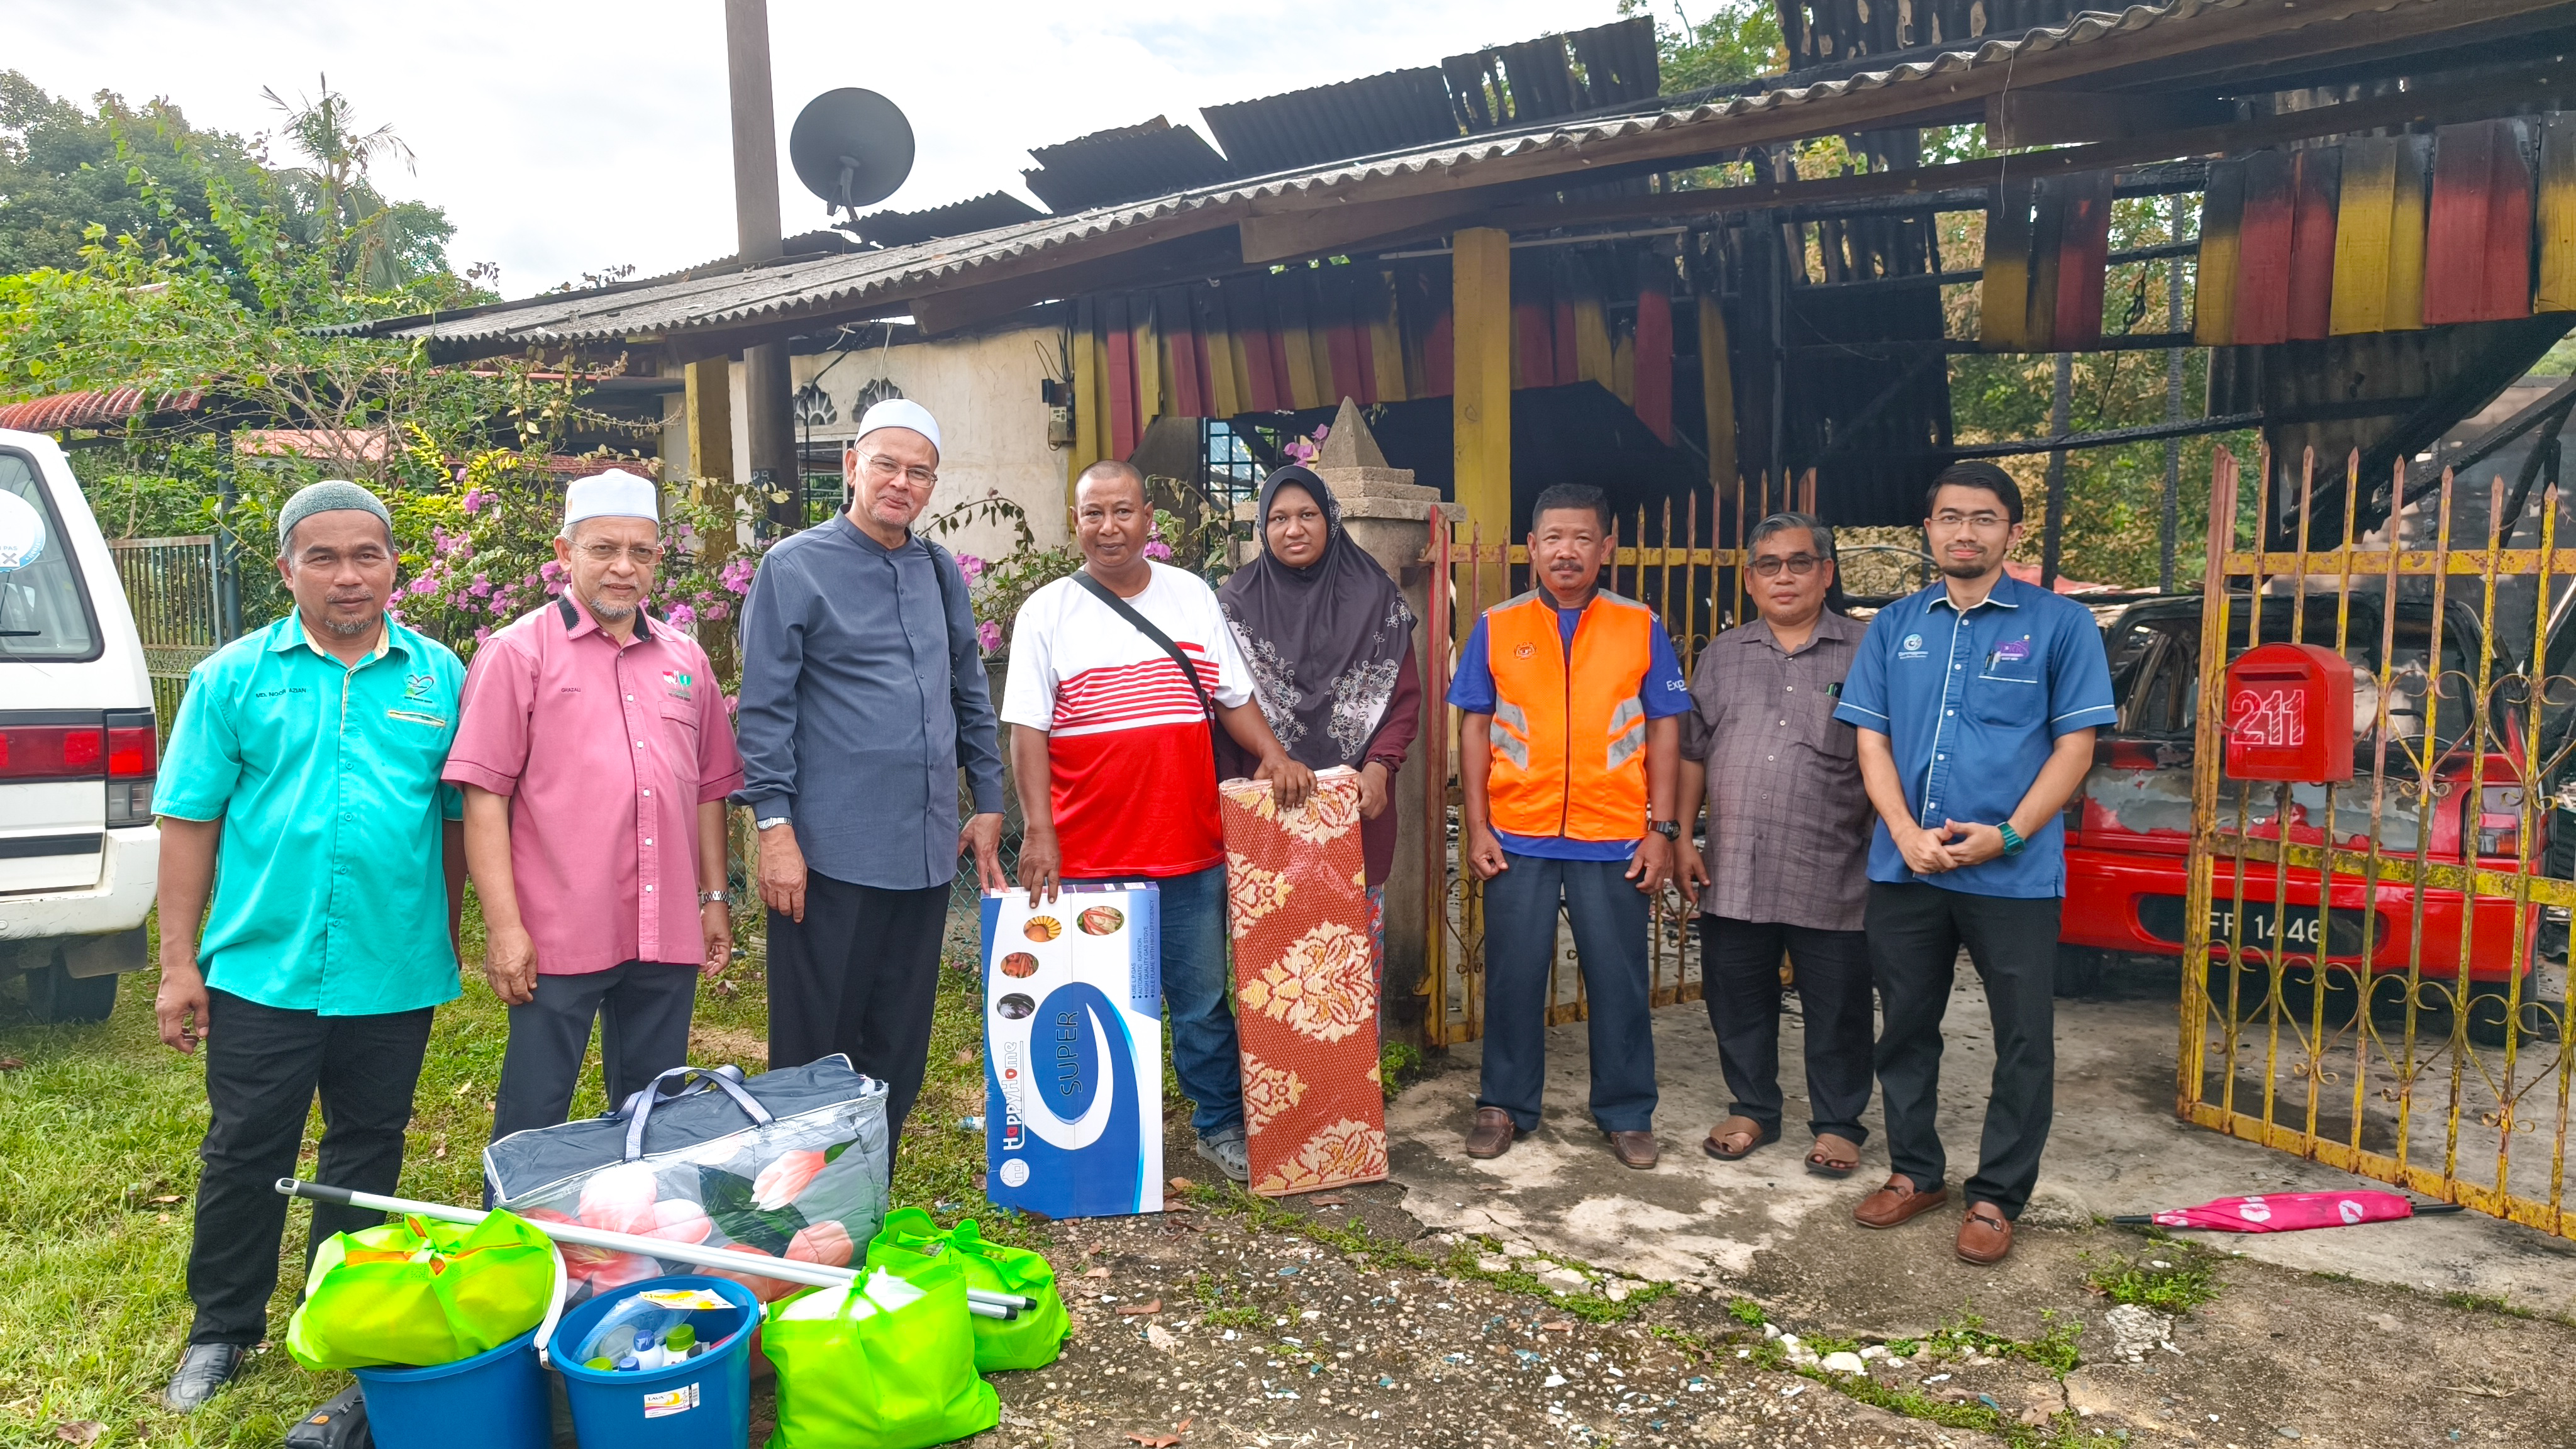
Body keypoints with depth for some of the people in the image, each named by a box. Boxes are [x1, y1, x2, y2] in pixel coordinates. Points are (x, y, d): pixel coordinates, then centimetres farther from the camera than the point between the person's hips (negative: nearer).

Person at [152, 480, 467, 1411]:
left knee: (368, 1153, 15)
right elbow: (189, 822, 0)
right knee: (245, 1157, 9)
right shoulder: (235, 676, 0)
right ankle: (224, 1329, 30)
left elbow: (462, 816, 7)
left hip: (394, 975, 1)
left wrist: (447, 944, 7)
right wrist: (179, 964, -2)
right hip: (261, 973, -1)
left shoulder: (438, 677, 2)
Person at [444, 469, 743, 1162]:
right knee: (533, 1119, 5)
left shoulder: (685, 659, 12)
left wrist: (715, 897, 13)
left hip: (669, 934, 5)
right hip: (559, 936, -4)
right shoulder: (519, 652, -3)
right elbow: (484, 796, -7)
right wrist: (503, 925, -12)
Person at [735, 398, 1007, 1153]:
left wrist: (989, 804, 15)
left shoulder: (942, 572, 13)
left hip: (927, 850, 5)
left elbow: (971, 696, 19)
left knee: (899, 1047, 14)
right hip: (832, 851, -5)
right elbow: (765, 708, -7)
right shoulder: (795, 567, -3)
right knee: (816, 1048, 4)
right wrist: (774, 825, -13)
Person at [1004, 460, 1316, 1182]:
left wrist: (1272, 753, -4)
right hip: (1088, 855, -2)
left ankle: (1221, 1126, 27)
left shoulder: (1192, 597, 9)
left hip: (1190, 847, 2)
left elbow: (1234, 697, 13)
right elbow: (1028, 730, -4)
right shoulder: (1047, 612, 1)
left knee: (1203, 997, 11)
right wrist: (1039, 830, -12)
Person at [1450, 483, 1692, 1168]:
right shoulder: (1496, 627, 3)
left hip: (1614, 840, 0)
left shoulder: (1642, 628, 3)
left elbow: (1664, 730, 4)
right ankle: (1505, 1104, 25)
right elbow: (1476, 728, 5)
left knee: (1618, 980, 8)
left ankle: (1627, 1112, 24)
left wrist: (1662, 829, -1)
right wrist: (1476, 826, -1)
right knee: (1513, 976, 9)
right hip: (1517, 839, 0)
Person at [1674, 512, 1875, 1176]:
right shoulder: (1722, 656, 11)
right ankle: (1751, 1110, 30)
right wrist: (1682, 840, 7)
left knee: (1837, 1011, 7)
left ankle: (1838, 1125, 24)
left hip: (1831, 879, -3)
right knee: (1739, 1004, 12)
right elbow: (1692, 754, 13)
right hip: (1733, 873, 3)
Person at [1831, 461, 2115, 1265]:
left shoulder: (2060, 624, 0)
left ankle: (1997, 1197, 20)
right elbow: (1872, 739, 5)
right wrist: (1906, 831, -10)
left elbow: (2075, 746, -3)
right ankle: (1915, 1171, 30)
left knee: (2024, 1041, 4)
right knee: (1905, 1026, 13)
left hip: (2015, 872, -3)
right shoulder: (1894, 626, 9)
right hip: (1904, 866, 3)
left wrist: (2007, 836, -14)